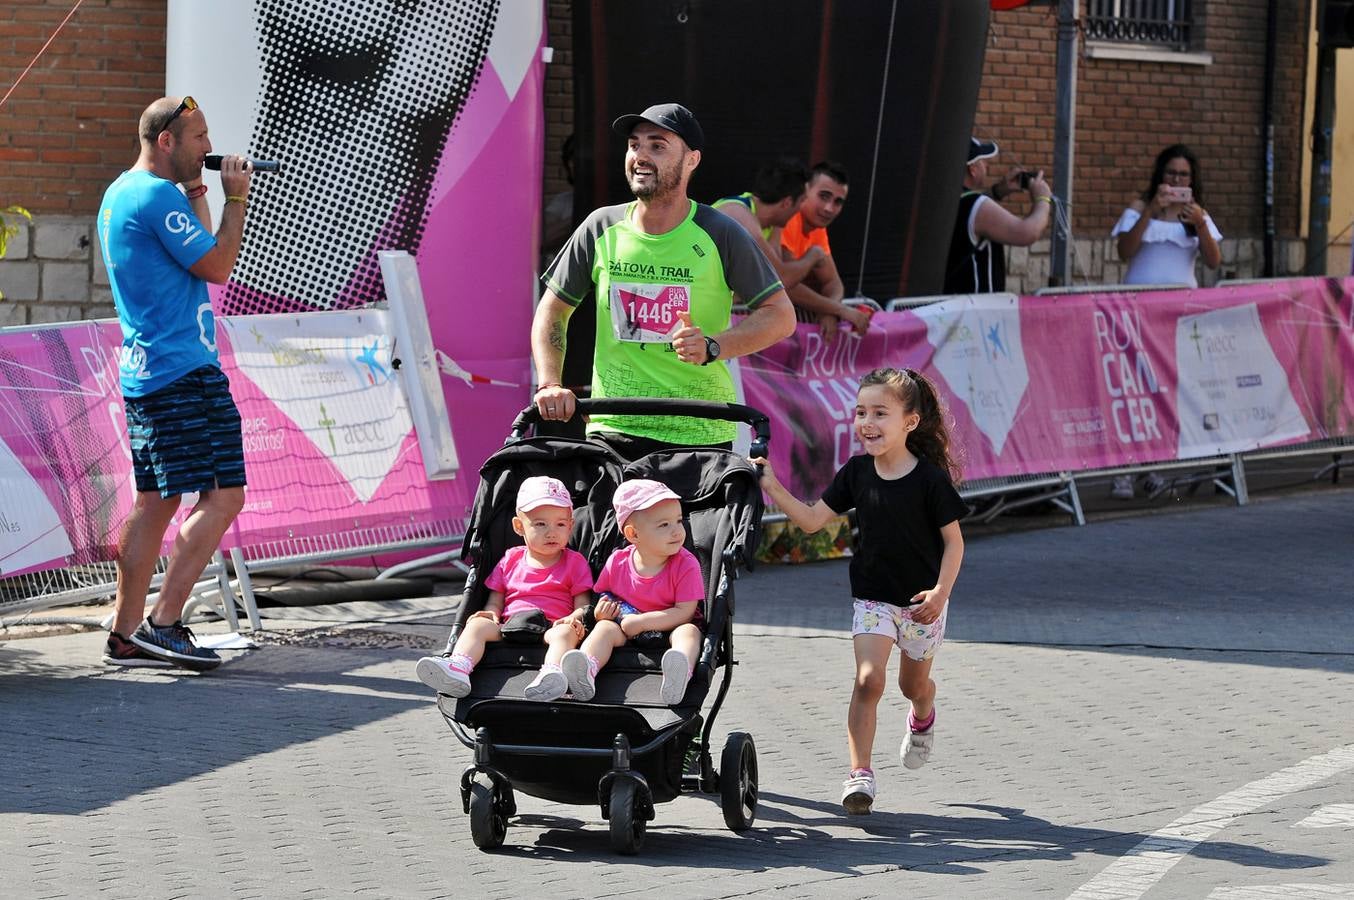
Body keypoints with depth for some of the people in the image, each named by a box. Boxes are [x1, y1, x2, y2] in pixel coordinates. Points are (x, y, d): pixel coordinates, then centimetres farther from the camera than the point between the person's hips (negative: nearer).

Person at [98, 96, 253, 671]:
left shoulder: (120, 193, 18)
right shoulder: (158, 196, -14)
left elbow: (196, 256, 26)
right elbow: (217, 267, -13)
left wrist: (196, 191, 18)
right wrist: (236, 197, -4)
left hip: (143, 370, 11)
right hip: (183, 369, -11)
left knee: (155, 502, 11)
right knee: (223, 496, -10)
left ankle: (125, 634, 11)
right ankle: (162, 624, -13)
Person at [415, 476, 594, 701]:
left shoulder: (575, 563, 15)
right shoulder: (511, 560, 22)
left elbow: (583, 604, 8)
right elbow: (495, 602, 22)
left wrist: (575, 618, -17)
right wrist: (491, 614, -3)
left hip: (552, 627, -3)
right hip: (509, 628, 3)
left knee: (566, 632, -36)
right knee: (477, 625, -21)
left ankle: (552, 674, -67)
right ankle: (457, 668, -48)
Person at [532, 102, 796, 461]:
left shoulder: (719, 235, -2)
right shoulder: (602, 229, 6)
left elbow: (781, 315, 0)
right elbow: (552, 311, 15)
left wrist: (713, 347, -15)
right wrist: (549, 385, 0)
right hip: (611, 432, 2)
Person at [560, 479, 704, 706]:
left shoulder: (686, 565, -9)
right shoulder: (618, 562, -1)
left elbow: (685, 612, -16)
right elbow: (601, 595, 14)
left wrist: (640, 622, -22)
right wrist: (601, 609, -13)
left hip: (668, 629, -2)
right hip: (626, 633, 3)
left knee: (689, 630, -32)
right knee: (605, 627, -23)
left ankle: (680, 671, -66)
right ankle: (586, 670, -51)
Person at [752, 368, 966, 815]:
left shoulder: (930, 478, -16)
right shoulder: (857, 472, -4)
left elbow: (954, 541, -10)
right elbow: (813, 519, 0)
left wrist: (940, 591, -21)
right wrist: (773, 488, -12)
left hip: (922, 599, -2)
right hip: (872, 597, 2)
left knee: (913, 683, 17)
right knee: (868, 679, -16)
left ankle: (923, 717, 54)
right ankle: (859, 774, -15)